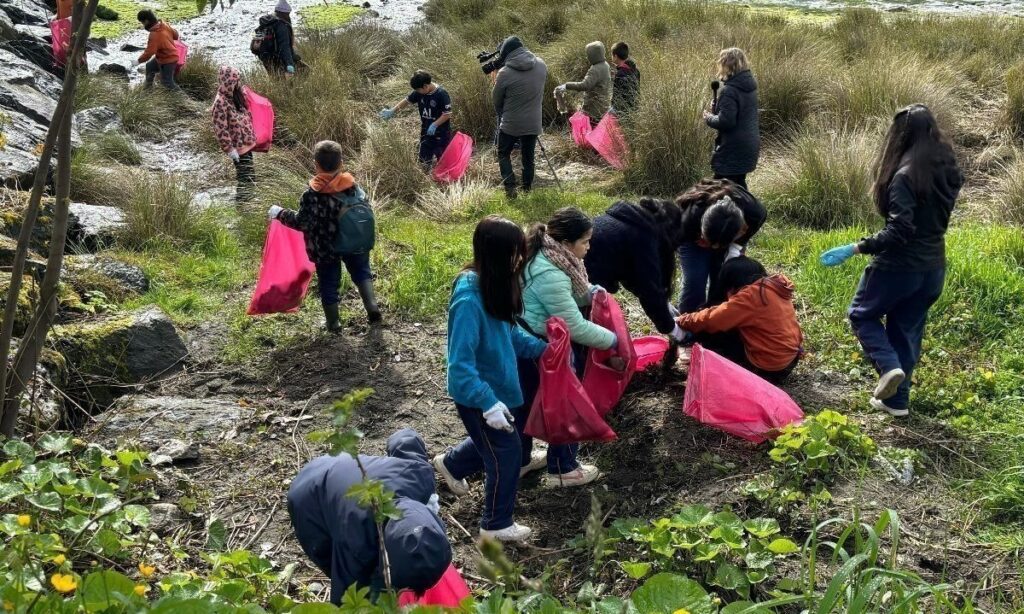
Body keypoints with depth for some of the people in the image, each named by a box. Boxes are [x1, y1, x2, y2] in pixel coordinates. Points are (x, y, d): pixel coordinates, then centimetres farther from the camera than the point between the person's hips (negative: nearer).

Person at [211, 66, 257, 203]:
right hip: (237, 145, -8)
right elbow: (220, 129, -22)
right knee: (244, 172, 0)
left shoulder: (236, 95, 3)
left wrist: (252, 136, 19)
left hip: (247, 141, 8)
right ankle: (242, 197, 17)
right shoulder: (221, 103, -23)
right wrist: (229, 149, -20)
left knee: (249, 170, 20)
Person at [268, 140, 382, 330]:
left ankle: (333, 322, 22)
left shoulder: (312, 195, -21)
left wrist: (279, 214, -3)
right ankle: (372, 308, 11)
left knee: (328, 283, 13)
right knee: (361, 272, 23)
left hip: (325, 249, -3)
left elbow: (302, 222, -17)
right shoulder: (352, 185, -10)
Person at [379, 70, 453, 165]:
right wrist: (392, 111, 3)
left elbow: (447, 114, -21)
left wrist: (434, 125, -26)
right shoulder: (419, 93, -4)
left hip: (441, 133, -6)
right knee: (424, 160, 12)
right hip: (426, 132, 6)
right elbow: (407, 101, 10)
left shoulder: (442, 94, -23)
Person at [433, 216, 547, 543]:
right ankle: (496, 525, 27)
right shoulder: (469, 300, -32)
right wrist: (489, 403, -34)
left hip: (496, 386, 9)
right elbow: (461, 364, -31)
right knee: (506, 455, 6)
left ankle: (452, 463, 55)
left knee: (496, 442, 29)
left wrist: (541, 349, 3)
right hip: (477, 396, -9)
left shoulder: (492, 286, -5)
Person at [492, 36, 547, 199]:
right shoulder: (541, 65, -6)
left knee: (503, 154, 15)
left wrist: (501, 115, 13)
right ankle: (527, 188, 28)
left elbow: (496, 100, -5)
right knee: (528, 156, 19)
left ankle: (510, 187, 1)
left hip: (510, 124, -4)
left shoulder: (505, 73, -19)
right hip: (534, 123, 4)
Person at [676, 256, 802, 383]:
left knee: (707, 332, -4)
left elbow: (711, 320, -14)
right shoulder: (775, 284, 7)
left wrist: (682, 320, 1)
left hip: (769, 368, -9)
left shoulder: (750, 296, -20)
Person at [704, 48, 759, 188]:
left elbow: (725, 121, -25)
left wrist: (709, 118, -7)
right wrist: (716, 110, 9)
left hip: (734, 149, -9)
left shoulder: (729, 91, -21)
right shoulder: (749, 85, 8)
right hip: (750, 144, 9)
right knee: (739, 183, 21)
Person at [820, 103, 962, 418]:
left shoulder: (905, 175, -21)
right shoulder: (948, 169, 3)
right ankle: (897, 400, 23)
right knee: (907, 330, 17)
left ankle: (889, 366, -6)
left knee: (862, 314, 14)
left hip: (901, 264, -7)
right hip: (934, 266, 7)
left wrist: (855, 248, -24)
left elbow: (899, 231, -26)